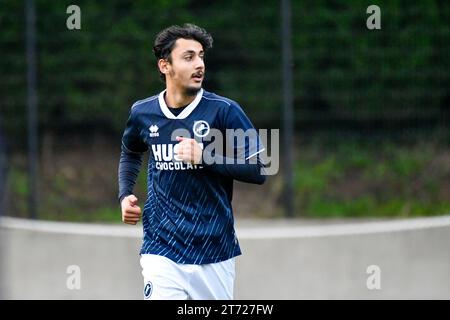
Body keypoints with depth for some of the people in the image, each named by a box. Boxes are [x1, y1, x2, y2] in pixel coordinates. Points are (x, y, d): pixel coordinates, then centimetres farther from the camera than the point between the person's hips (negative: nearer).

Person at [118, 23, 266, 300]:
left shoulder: (224, 111, -6)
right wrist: (125, 196, 9)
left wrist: (205, 157, -19)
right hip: (162, 253, 1)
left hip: (215, 252, -1)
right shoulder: (143, 113, 4)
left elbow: (258, 171, -8)